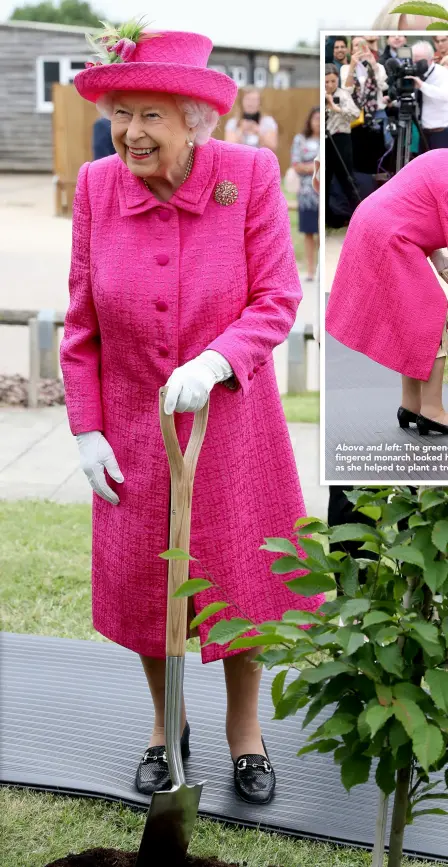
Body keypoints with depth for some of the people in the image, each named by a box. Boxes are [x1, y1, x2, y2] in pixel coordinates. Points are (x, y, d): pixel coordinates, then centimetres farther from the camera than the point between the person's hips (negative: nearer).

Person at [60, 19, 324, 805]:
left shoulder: (250, 174, -15)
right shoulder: (96, 187, -9)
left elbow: (277, 299, -14)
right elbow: (82, 323, -2)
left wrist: (214, 363, -31)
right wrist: (86, 430, -5)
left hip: (231, 423, -1)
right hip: (135, 430, 2)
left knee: (241, 576, 10)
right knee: (142, 583, 13)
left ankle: (246, 727, 34)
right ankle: (166, 724, 38)